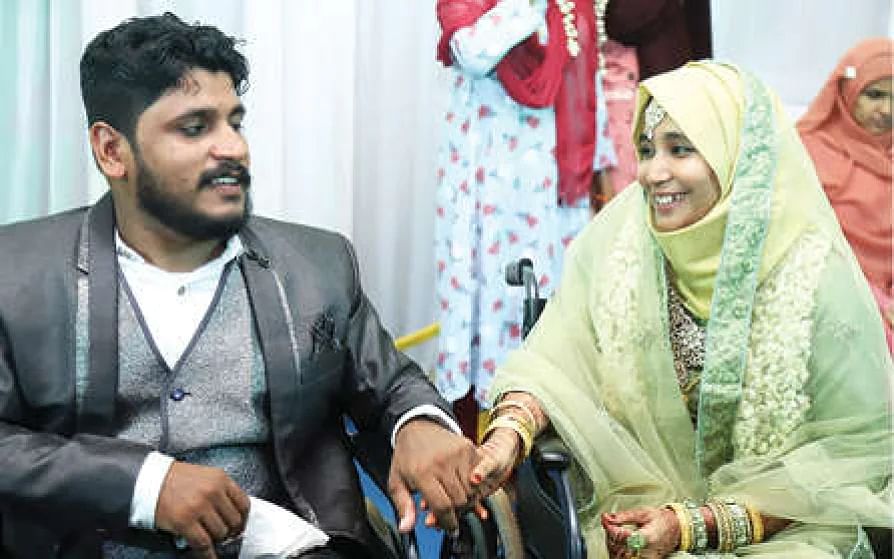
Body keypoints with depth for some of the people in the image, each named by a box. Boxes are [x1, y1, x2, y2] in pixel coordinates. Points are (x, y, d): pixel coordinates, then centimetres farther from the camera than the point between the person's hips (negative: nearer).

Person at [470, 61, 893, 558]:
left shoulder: (821, 276, -13)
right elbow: (556, 357, -6)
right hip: (637, 501, 1)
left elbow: (853, 451, -10)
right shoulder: (621, 231, -5)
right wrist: (508, 435, -28)